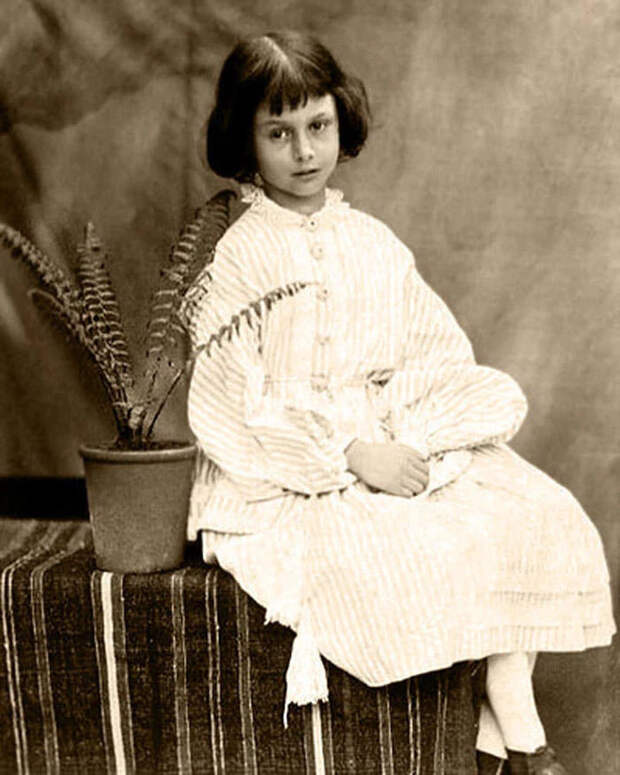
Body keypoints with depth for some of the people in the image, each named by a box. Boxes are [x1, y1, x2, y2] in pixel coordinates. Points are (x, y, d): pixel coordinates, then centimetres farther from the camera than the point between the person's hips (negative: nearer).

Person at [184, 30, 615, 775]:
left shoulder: (374, 244, 9)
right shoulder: (238, 259, -6)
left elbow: (439, 354, 8)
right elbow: (235, 406, -12)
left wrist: (407, 433, -13)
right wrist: (354, 454, -18)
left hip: (399, 446, 6)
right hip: (290, 481, -5)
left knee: (538, 512, -12)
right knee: (415, 553, -29)